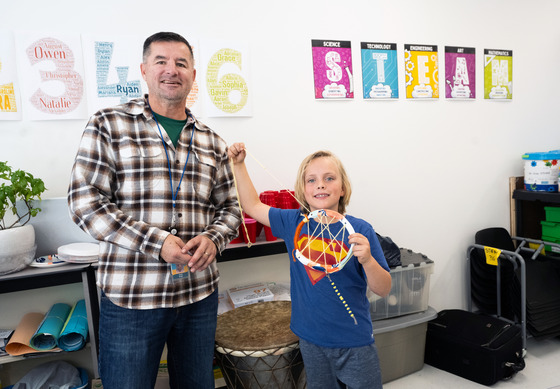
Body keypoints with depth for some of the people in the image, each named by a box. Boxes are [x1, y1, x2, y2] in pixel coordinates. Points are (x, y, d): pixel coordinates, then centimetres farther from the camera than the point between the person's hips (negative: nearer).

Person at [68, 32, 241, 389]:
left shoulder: (211, 142, 9)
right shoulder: (109, 125, -3)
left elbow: (229, 208, 13)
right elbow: (86, 202, -9)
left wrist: (213, 239, -9)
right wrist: (156, 243, -18)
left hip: (200, 294, 4)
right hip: (130, 297, -3)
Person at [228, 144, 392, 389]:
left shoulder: (360, 230, -14)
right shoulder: (293, 222, -4)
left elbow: (383, 290, -11)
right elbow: (253, 206, 8)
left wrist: (367, 260, -30)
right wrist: (238, 164, 4)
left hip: (355, 342, -3)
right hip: (311, 340, 3)